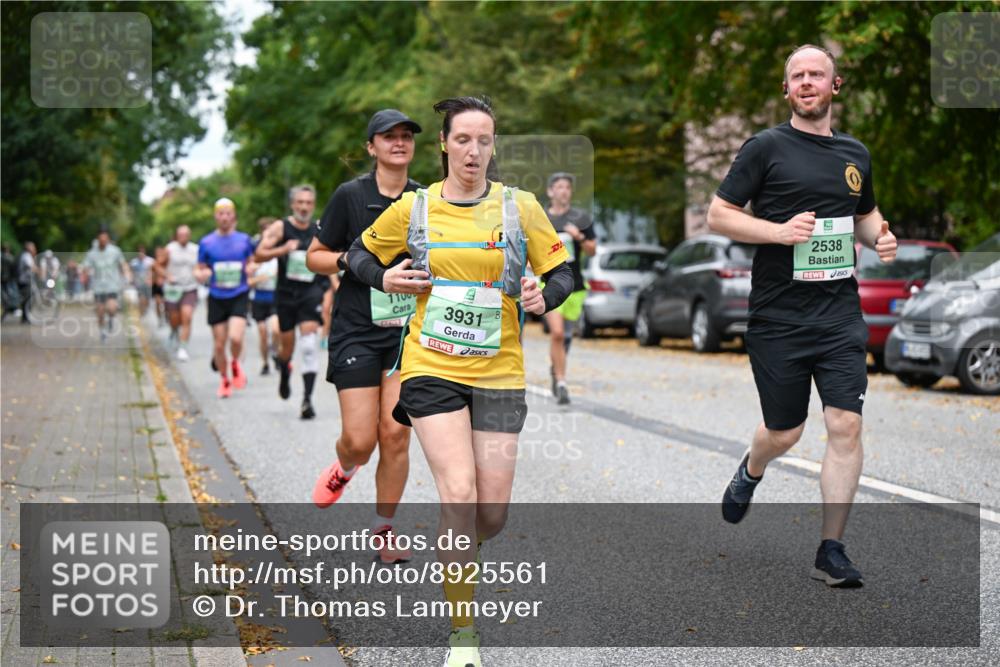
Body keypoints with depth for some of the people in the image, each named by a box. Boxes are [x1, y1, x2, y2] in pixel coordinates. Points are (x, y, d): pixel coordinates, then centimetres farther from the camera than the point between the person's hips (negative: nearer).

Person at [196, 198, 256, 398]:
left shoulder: (244, 240, 4)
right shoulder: (206, 242, 3)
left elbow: (251, 262, 18)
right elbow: (199, 269, 9)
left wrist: (251, 268, -6)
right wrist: (201, 274, -14)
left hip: (239, 296, -1)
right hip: (217, 298, 1)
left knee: (236, 337, -20)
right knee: (219, 344, 3)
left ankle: (235, 364, 13)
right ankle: (224, 380, 25)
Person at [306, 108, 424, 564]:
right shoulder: (350, 195, -3)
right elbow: (315, 257, 2)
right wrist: (349, 259, -16)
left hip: (408, 330, 2)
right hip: (356, 330, -2)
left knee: (395, 434, -4)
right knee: (359, 440, -7)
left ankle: (384, 530, 14)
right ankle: (344, 469, 31)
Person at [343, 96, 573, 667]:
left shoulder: (520, 207, 1)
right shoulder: (412, 208, 2)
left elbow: (562, 273, 7)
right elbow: (359, 255, 16)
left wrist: (543, 298, -14)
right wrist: (385, 279, -5)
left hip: (500, 372, 1)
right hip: (432, 369, -1)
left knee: (491, 515, 0)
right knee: (460, 495, -17)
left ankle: (456, 548, 39)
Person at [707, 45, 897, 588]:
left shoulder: (855, 154, 12)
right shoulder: (766, 147, -3)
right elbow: (718, 215, -4)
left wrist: (880, 237, 6)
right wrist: (779, 230, -18)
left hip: (840, 314, 3)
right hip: (778, 316, -3)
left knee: (845, 427, -7)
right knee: (784, 434, 7)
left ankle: (831, 552, 2)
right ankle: (750, 472, 44)